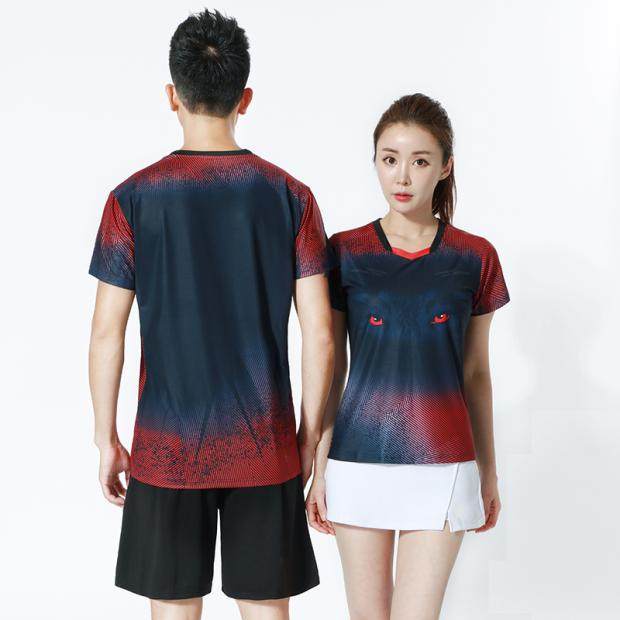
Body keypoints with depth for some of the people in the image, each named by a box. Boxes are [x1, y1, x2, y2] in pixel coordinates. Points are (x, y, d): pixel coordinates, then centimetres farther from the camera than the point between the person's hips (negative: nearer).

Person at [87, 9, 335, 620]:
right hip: (265, 451, 1)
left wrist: (106, 440, 6)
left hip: (167, 451, -1)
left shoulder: (134, 198, -5)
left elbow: (107, 333, -5)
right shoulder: (289, 196, -2)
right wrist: (309, 438, 7)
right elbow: (319, 334, -3)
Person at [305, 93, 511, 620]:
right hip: (358, 462, 1)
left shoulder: (474, 258, 1)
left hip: (442, 467, 0)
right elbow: (332, 369, 4)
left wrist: (488, 472, 12)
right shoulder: (345, 253, 0)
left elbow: (475, 373, 8)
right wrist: (319, 470, 3)